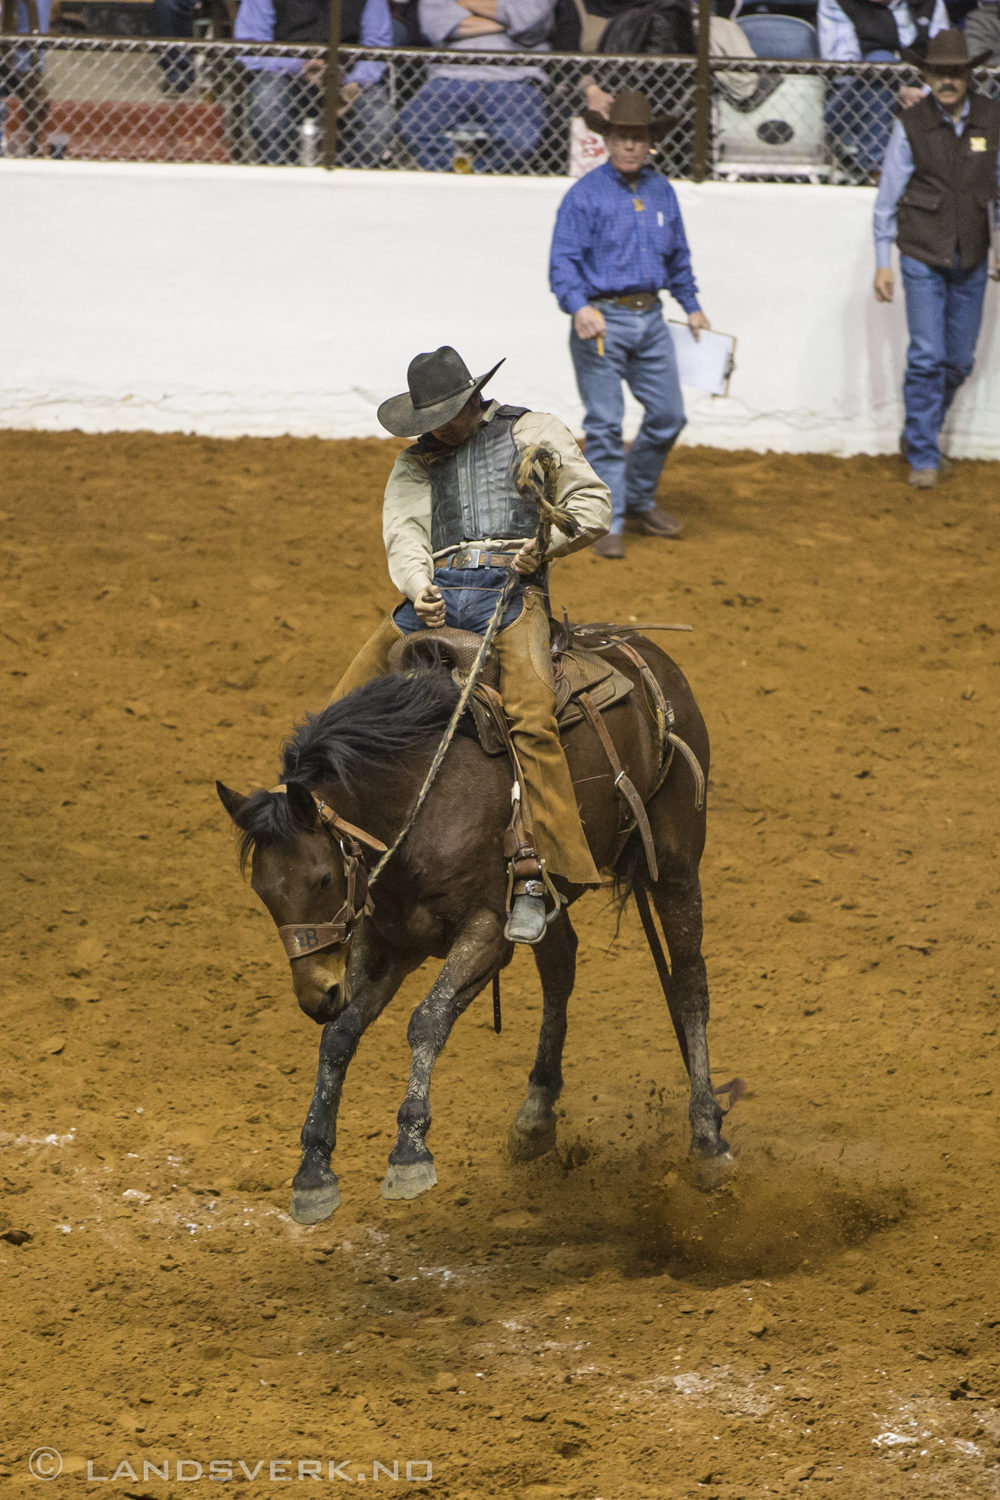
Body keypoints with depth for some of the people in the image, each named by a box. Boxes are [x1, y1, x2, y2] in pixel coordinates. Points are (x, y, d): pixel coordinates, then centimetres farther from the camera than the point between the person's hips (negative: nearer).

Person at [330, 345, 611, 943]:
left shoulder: (532, 433, 16)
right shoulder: (416, 464, 25)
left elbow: (592, 503, 11)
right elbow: (404, 535, 9)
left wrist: (546, 542, -7)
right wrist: (418, 588, -12)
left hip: (512, 588, -5)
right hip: (436, 597, 5)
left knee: (531, 716, -30)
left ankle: (534, 876, -33)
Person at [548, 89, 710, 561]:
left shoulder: (662, 191, 11)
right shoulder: (586, 194, -8)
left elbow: (678, 256, 23)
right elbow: (562, 260, -14)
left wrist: (691, 306, 21)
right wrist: (578, 307, -28)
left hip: (649, 319, 6)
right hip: (602, 320, -6)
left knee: (667, 416, 9)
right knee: (605, 424, -5)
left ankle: (639, 502, 29)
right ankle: (608, 524, 0)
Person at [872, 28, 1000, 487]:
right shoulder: (911, 126, -9)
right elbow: (887, 198, -2)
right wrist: (882, 262, -1)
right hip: (923, 258, -3)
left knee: (959, 361, 10)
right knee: (927, 358, -8)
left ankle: (918, 438, 29)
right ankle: (922, 457, 1)